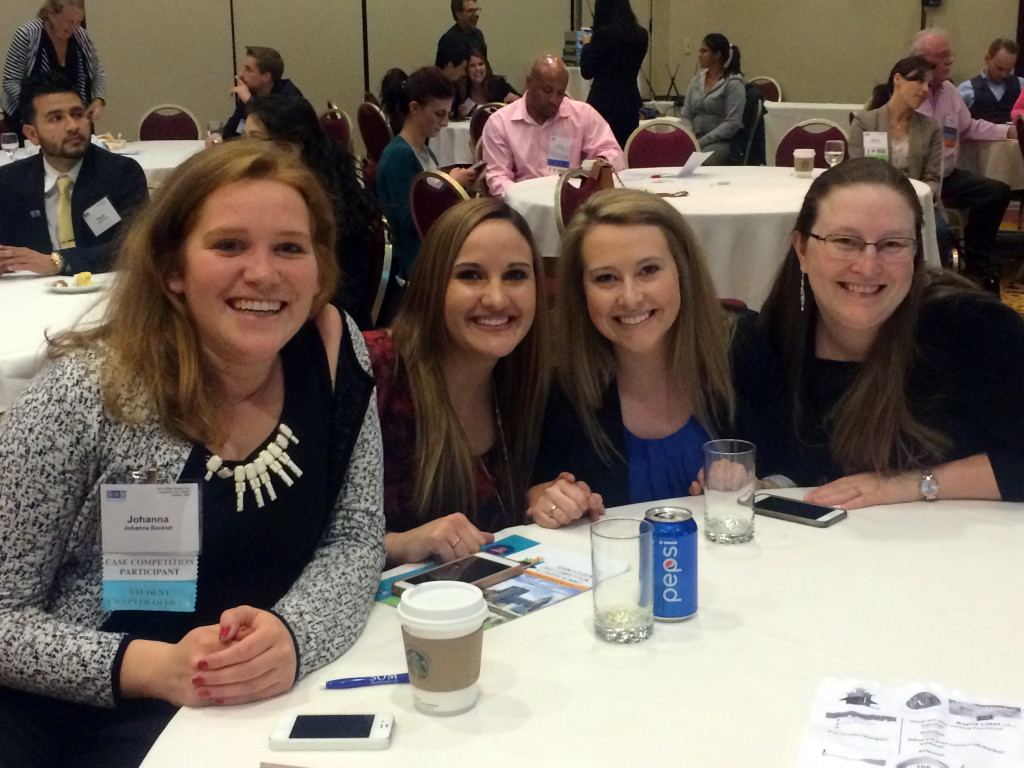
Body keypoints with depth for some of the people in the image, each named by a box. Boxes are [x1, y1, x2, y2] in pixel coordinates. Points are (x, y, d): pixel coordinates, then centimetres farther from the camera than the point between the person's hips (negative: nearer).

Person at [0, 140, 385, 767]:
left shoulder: (331, 348, -2)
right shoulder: (86, 397, -14)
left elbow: (355, 538, 0)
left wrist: (291, 634, -21)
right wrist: (154, 667, -26)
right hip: (70, 714, -3)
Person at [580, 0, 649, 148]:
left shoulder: (604, 33, -12)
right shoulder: (640, 34, 6)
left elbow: (587, 71, -5)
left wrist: (587, 46, 11)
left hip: (605, 104, -6)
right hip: (630, 103, 6)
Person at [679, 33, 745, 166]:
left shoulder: (734, 83, -4)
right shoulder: (696, 80, 15)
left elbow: (732, 124, -12)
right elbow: (685, 115, 14)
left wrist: (701, 142, -18)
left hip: (722, 141, -5)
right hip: (696, 139, 5)